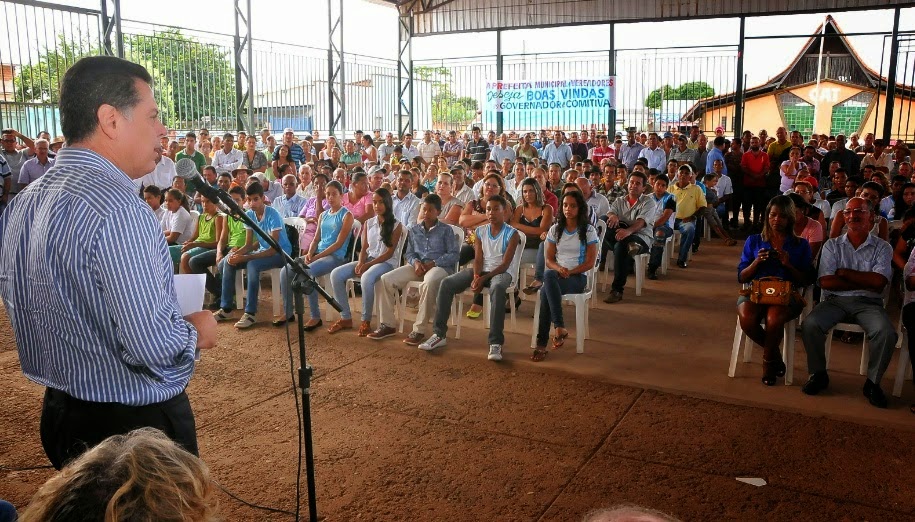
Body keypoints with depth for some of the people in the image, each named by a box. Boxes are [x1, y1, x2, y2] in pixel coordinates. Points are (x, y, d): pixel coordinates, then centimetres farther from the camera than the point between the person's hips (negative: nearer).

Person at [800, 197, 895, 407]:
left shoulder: (882, 247, 8)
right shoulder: (832, 245, 10)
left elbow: (878, 283, -8)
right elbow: (826, 282, -4)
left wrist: (844, 272, -5)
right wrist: (864, 283, -6)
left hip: (868, 303, 0)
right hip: (835, 300, 1)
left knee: (886, 333, -30)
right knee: (809, 325, -28)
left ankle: (873, 382, -7)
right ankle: (818, 374, -5)